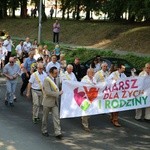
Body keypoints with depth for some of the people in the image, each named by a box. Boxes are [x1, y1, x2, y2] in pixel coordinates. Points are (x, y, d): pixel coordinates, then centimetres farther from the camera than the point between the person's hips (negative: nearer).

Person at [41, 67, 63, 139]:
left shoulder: (57, 79, 4)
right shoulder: (47, 80, -17)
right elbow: (48, 92, -25)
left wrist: (60, 92, -1)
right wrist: (58, 93, -23)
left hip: (55, 102, 5)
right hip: (48, 102, -5)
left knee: (56, 117, -1)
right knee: (45, 117, 11)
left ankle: (58, 133, -2)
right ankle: (44, 130, 28)